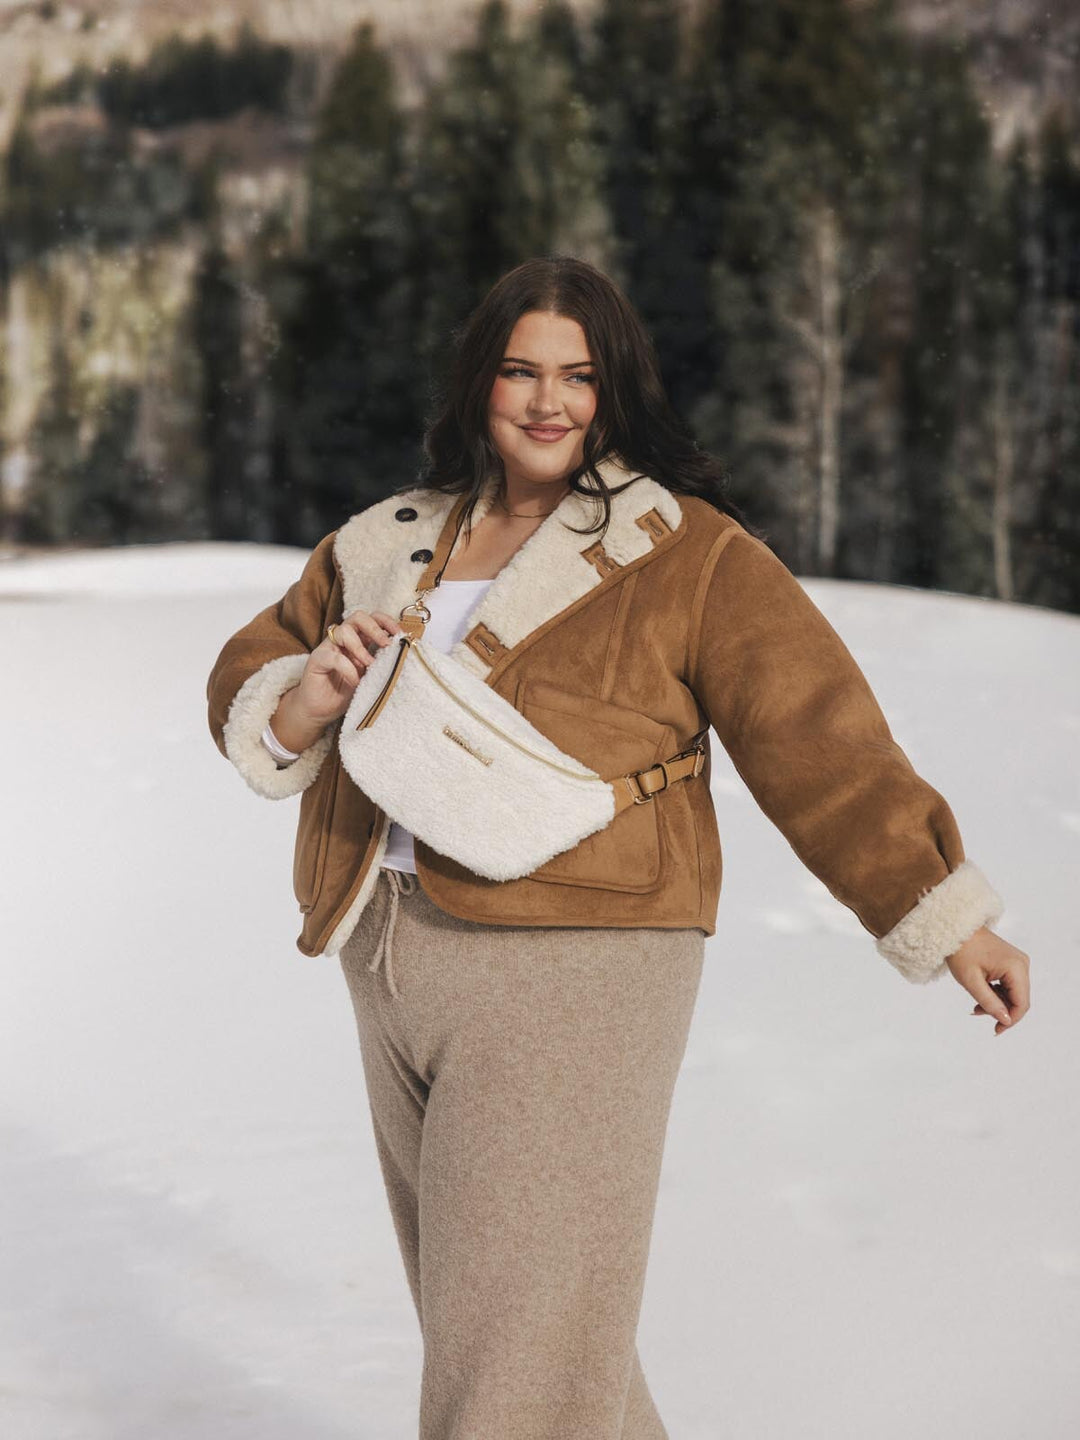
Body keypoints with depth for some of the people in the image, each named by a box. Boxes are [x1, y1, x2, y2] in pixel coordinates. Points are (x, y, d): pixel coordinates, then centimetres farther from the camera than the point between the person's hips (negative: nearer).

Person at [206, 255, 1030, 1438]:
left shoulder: (689, 555, -2)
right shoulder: (386, 544, 15)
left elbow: (820, 740, -4)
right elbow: (244, 685, 18)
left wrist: (949, 918, -5)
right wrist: (308, 698, -5)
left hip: (572, 975, -6)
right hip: (390, 969, 7)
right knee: (470, 1312, 16)